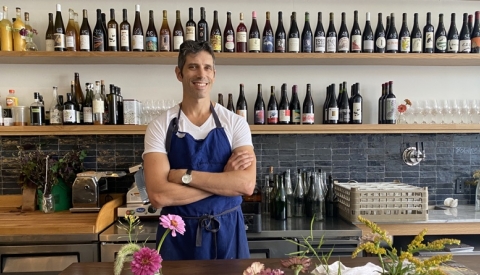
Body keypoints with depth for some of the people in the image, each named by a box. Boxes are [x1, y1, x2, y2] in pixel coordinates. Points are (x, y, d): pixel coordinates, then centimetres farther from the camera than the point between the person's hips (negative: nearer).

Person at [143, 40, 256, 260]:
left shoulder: (235, 123, -3)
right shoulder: (159, 126, -5)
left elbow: (246, 184, -15)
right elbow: (158, 195, -16)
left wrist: (185, 175, -17)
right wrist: (224, 180, -17)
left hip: (227, 230, 1)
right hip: (178, 234, 0)